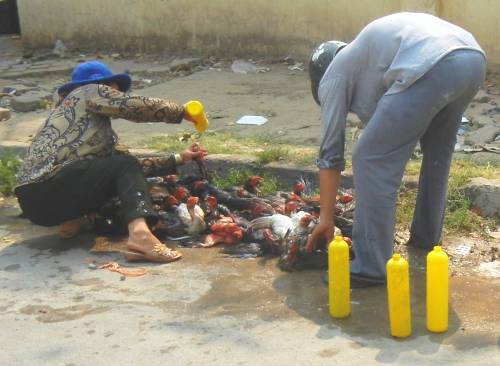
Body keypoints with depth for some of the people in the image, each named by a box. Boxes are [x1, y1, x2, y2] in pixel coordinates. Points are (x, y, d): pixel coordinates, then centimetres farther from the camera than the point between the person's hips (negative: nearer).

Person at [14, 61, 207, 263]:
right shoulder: (90, 92, 7)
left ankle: (71, 218, 2)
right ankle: (139, 232, -32)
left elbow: (133, 167, 22)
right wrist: (181, 111, 9)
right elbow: (136, 106, -4)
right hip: (48, 184, -9)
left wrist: (178, 159, 24)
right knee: (125, 166, -8)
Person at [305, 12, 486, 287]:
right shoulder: (368, 57, 41)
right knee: (437, 151, 30)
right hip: (474, 58, 9)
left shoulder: (334, 74, 21)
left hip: (432, 68, -9)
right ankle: (426, 238, 42)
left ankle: (372, 267, 4)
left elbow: (330, 152, 18)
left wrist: (326, 218, 26)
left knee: (370, 160, 2)